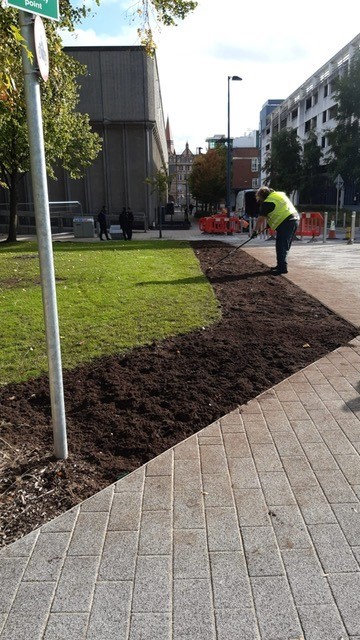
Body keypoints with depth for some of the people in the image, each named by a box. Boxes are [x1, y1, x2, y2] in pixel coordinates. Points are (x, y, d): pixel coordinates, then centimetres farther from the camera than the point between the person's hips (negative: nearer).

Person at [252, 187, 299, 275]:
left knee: (281, 246, -7)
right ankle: (281, 265, 23)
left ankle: (282, 267, -8)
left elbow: (260, 219, -5)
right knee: (285, 246, 15)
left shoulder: (267, 202, -6)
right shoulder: (280, 194, 21)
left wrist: (255, 231, 2)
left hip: (286, 223, -9)